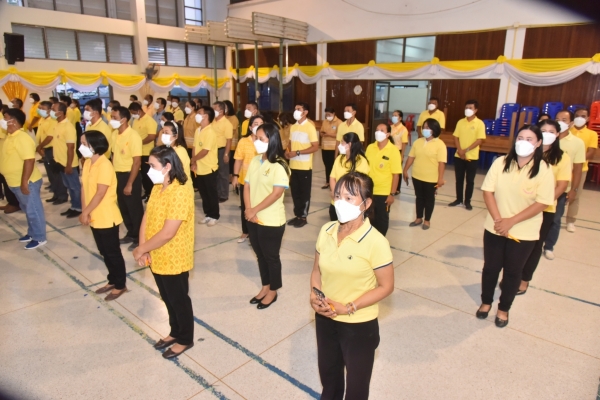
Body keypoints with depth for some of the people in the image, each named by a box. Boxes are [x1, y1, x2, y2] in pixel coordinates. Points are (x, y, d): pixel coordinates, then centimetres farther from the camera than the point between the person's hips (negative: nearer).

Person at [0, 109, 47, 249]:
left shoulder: (22, 138, -22)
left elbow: (29, 160, -28)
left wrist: (24, 182, -27)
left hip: (27, 183, -10)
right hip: (15, 183, 10)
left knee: (33, 210, 2)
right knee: (27, 210, 21)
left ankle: (39, 238, 14)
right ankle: (32, 233, 35)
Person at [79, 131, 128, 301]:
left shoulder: (104, 165, -20)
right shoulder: (87, 162, 6)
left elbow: (100, 194, -22)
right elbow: (84, 187, 5)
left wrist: (85, 212, -17)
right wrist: (85, 211, -3)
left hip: (107, 218, -8)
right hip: (95, 217, 8)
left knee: (113, 252, 5)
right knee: (104, 252, 19)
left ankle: (120, 285, 20)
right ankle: (112, 281, 34)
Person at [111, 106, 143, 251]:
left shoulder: (133, 136, -17)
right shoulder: (114, 134, 5)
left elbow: (137, 162, -18)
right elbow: (114, 155, 14)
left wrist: (130, 184, -18)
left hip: (129, 175, -8)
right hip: (118, 175, 8)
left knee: (134, 208, 4)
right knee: (123, 208, 17)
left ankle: (138, 238, 17)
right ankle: (131, 234, 33)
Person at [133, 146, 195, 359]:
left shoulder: (180, 192, -26)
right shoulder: (157, 188, 4)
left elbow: (168, 233, -27)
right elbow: (146, 218, 3)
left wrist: (141, 249, -16)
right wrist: (143, 248, -10)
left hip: (174, 260, -8)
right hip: (157, 257, 8)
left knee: (179, 300, 12)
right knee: (168, 299, 23)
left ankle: (185, 339, 32)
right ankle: (175, 332, 44)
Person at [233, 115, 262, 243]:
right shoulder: (243, 141, -3)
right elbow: (238, 160, 0)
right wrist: (236, 175, -5)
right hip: (245, 180, 1)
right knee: (245, 207, 15)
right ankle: (245, 232, 32)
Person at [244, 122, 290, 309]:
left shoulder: (279, 166, -17)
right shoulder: (254, 161, 5)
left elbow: (276, 193, -23)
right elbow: (247, 186, 4)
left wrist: (254, 210, -19)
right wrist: (248, 210, -10)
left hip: (271, 221, -7)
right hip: (254, 219, 7)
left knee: (271, 256, 10)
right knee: (260, 255, 19)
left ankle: (272, 291, 30)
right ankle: (265, 287, 38)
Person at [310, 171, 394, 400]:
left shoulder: (375, 242, -22)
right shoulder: (326, 231, -7)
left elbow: (386, 286, -15)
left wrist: (348, 308, -21)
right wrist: (314, 296, -12)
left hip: (359, 326, -5)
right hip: (325, 319, 5)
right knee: (328, 375, 27)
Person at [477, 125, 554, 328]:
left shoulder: (544, 170, -11)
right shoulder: (501, 162, -5)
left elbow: (542, 203, -14)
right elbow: (487, 191, -6)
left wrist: (511, 221, -19)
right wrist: (498, 219, -16)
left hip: (523, 232, -2)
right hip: (495, 227, 2)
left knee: (512, 272, 12)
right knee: (490, 267, 13)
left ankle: (503, 308, 32)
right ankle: (486, 302, 36)